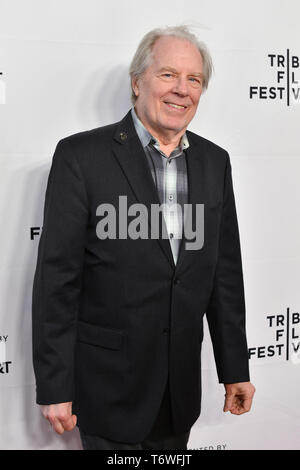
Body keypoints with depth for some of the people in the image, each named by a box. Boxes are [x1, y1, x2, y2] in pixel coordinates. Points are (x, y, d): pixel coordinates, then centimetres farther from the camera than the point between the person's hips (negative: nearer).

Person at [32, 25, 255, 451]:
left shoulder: (215, 161, 4)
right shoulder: (81, 156, -11)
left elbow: (225, 272, 8)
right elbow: (56, 279, -12)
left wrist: (235, 368, 9)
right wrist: (54, 388, -12)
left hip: (181, 383, 5)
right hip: (109, 381, -4)